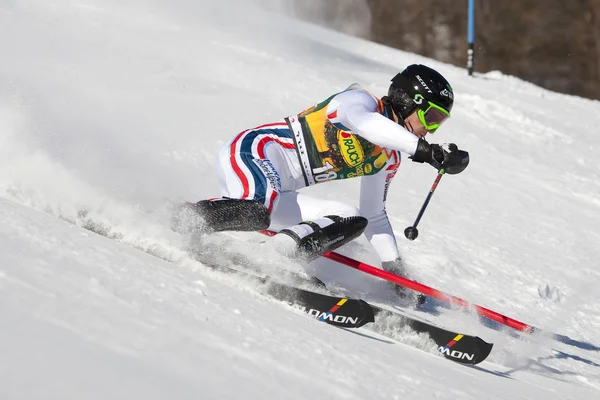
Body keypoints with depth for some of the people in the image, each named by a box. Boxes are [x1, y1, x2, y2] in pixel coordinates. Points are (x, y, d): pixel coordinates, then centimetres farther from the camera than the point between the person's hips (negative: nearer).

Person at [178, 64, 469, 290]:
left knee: (352, 221, -6)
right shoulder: (360, 100, -8)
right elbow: (365, 124, -34)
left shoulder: (388, 159, 16)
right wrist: (426, 150, -41)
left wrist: (396, 269, 17)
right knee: (257, 211, -38)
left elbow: (374, 215, 27)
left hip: (277, 195, 9)